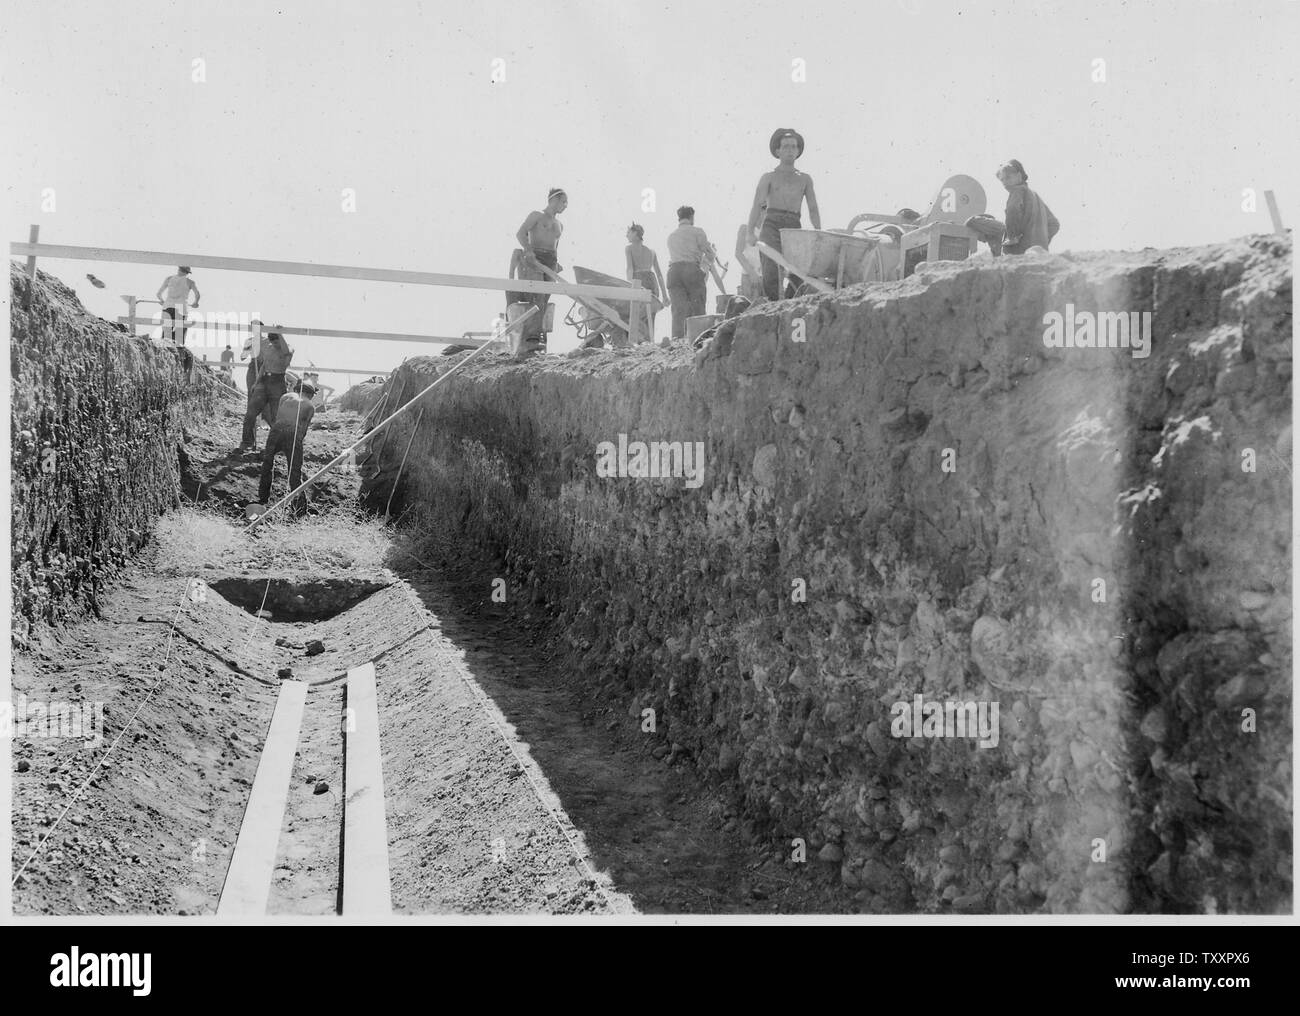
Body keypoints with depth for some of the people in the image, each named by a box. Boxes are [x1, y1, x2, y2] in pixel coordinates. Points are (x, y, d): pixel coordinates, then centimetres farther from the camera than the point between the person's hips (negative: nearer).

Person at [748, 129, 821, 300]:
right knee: (772, 272, -19)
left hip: (794, 228, 2)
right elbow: (757, 207, 3)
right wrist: (750, 232, -13)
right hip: (772, 226, -2)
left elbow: (813, 210, 17)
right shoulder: (769, 177, 15)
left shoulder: (805, 179, 23)